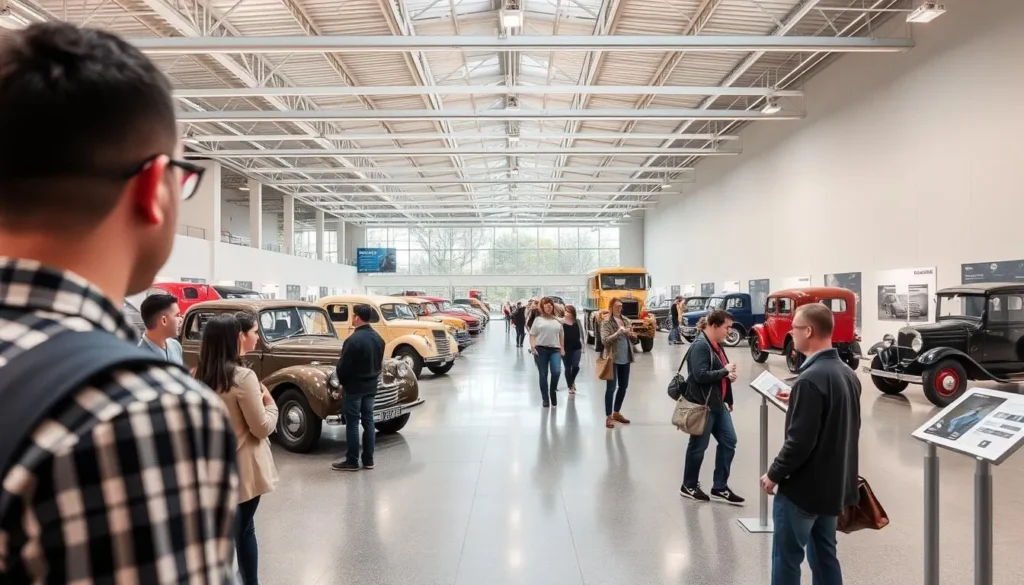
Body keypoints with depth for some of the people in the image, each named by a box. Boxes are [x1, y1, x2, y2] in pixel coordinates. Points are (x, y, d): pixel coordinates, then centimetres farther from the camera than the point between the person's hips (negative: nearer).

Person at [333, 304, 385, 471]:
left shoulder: (353, 340, -21)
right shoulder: (378, 338, 4)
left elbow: (343, 365, -16)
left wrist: (342, 381, 1)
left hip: (354, 387, -7)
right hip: (371, 386, 7)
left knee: (352, 423, 1)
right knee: (368, 421, 11)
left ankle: (352, 461, 8)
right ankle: (368, 460, 17)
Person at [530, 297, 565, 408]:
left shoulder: (557, 320, 13)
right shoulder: (538, 319, 5)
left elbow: (561, 335, 17)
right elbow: (532, 335, 3)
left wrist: (562, 348, 9)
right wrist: (532, 347, -10)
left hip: (555, 349, 2)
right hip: (541, 349, -2)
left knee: (556, 372, -15)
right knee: (543, 375, 2)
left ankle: (553, 391, 12)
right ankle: (545, 398, 13)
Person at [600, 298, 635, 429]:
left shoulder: (626, 321, 9)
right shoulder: (606, 323, -8)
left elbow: (634, 339, 14)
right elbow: (604, 340, -18)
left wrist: (631, 335, -9)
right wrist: (618, 333, -28)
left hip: (625, 359, 6)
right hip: (613, 359, -6)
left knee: (623, 387, 14)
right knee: (611, 388, -3)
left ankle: (616, 412, 28)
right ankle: (608, 416, 3)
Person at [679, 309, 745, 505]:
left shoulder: (717, 345, 11)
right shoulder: (700, 346, -18)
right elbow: (700, 375, -28)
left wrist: (729, 375, 7)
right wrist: (725, 371, -17)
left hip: (718, 403, 9)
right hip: (702, 404, -9)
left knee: (729, 442, 10)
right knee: (698, 446, 4)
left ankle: (720, 488, 20)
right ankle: (689, 486, 22)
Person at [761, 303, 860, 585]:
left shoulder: (811, 379, -24)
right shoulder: (847, 373, 5)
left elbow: (799, 441, -25)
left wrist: (774, 474, -12)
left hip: (804, 487, -9)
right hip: (834, 484, 9)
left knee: (786, 559, 4)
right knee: (824, 555, 18)